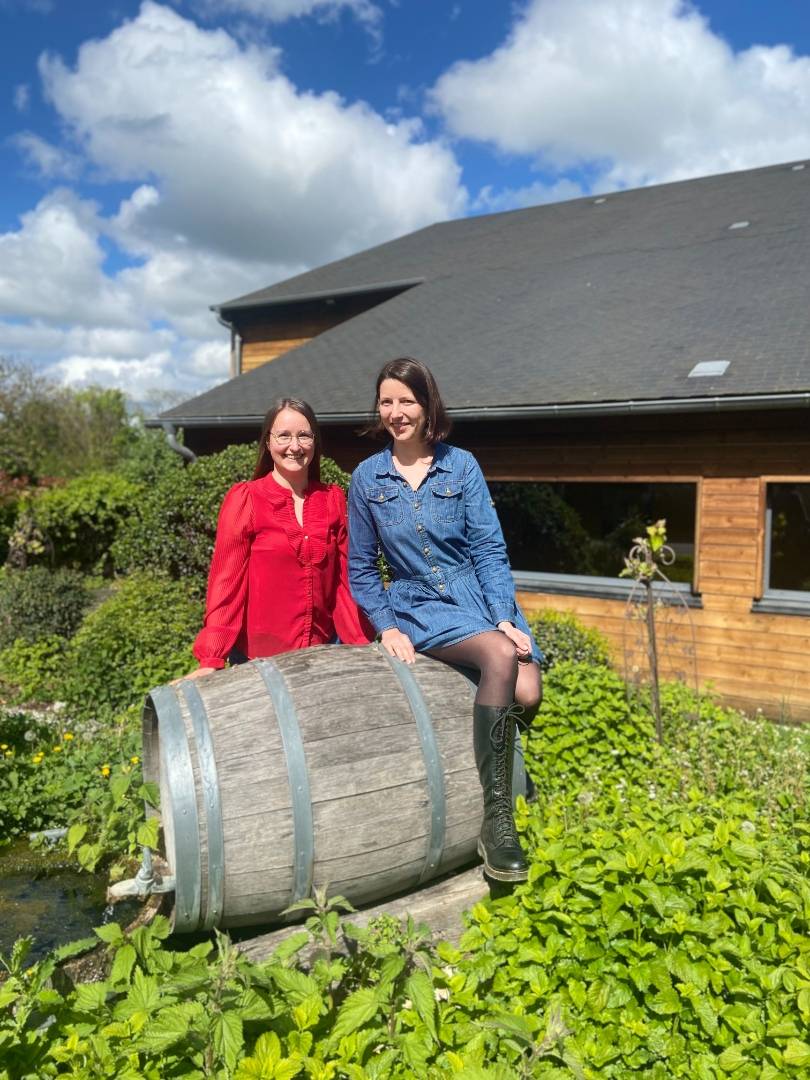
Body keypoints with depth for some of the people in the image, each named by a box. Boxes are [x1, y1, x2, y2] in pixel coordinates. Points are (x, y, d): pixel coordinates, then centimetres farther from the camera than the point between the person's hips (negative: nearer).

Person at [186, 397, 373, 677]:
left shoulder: (333, 499, 4)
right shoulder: (244, 499, -6)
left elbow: (344, 580, 6)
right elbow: (226, 581, -8)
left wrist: (364, 649, 1)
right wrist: (212, 661, -15)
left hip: (322, 654, 3)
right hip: (259, 659, -3)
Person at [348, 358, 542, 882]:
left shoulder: (461, 465, 3)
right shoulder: (367, 477, 4)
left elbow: (489, 548, 0)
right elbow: (361, 568, 8)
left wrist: (504, 617, -11)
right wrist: (387, 628, -4)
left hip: (481, 594, 2)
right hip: (419, 607, -2)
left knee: (526, 692, -23)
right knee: (501, 659, -32)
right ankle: (496, 821, -23)